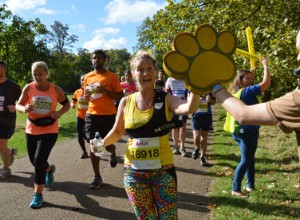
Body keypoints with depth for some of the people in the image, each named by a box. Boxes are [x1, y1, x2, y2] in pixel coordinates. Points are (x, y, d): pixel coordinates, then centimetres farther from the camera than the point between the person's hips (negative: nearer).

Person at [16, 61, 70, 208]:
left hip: (49, 130, -3)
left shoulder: (56, 90, -8)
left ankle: (38, 194, 1)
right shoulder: (28, 88, -6)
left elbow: (66, 104, 7)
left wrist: (60, 113, -14)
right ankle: (49, 169, 51)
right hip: (31, 129, 3)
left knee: (39, 160, -13)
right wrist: (24, 109, -26)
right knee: (34, 160, 15)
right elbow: (18, 105, -2)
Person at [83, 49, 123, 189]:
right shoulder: (87, 77, 9)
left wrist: (105, 91, -19)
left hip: (108, 115, -3)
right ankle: (97, 177, 10)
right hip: (91, 115, 3)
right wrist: (86, 95, -6)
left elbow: (120, 97, -5)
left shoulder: (112, 76, -4)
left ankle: (113, 153, 43)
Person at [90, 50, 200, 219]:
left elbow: (190, 108, -28)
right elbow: (117, 131, 12)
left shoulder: (166, 100, -7)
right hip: (134, 171, 2)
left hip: (163, 170, -2)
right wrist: (102, 143, -6)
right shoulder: (126, 102, -1)